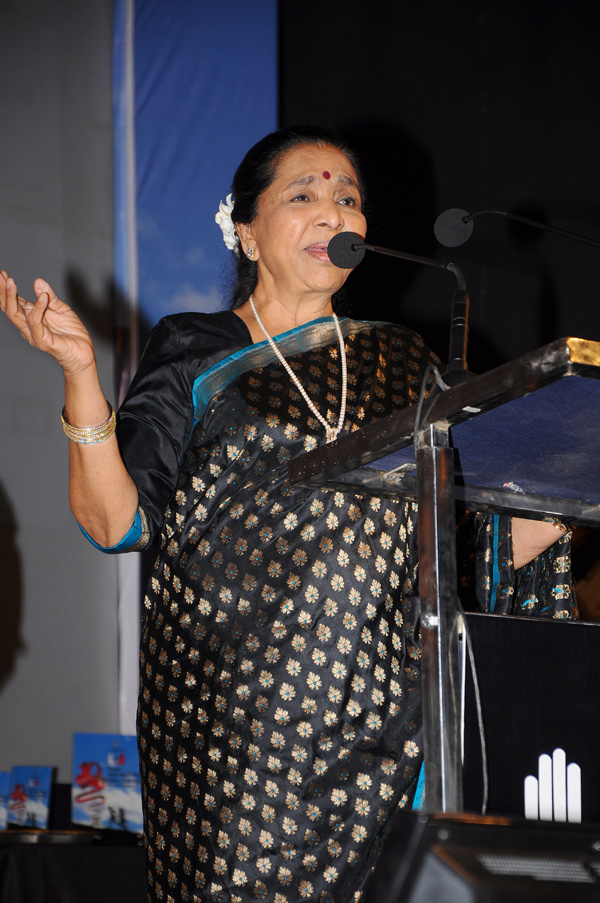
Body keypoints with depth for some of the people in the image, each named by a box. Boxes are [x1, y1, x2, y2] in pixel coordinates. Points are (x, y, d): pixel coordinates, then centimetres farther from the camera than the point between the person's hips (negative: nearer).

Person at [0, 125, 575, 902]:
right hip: (226, 717, -2)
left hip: (374, 720, 2)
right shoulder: (194, 354, 8)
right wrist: (80, 374, -12)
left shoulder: (400, 363, 16)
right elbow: (114, 522, -3)